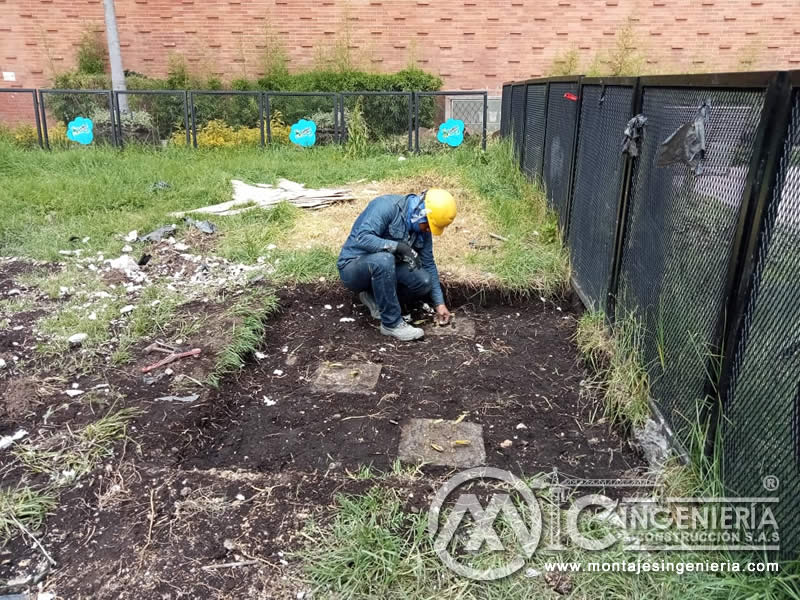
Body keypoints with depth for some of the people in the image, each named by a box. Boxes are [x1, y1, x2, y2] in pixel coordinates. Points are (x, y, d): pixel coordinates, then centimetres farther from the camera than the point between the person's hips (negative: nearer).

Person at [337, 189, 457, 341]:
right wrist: (399, 246, -36)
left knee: (424, 281, -17)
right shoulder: (387, 206, -22)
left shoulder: (422, 228, -1)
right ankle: (392, 323, -23)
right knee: (383, 259, -38)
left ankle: (375, 297, 6)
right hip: (353, 269, -6)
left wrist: (439, 303, 3)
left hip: (381, 268, 6)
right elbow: (362, 238, -33)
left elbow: (429, 264, 5)